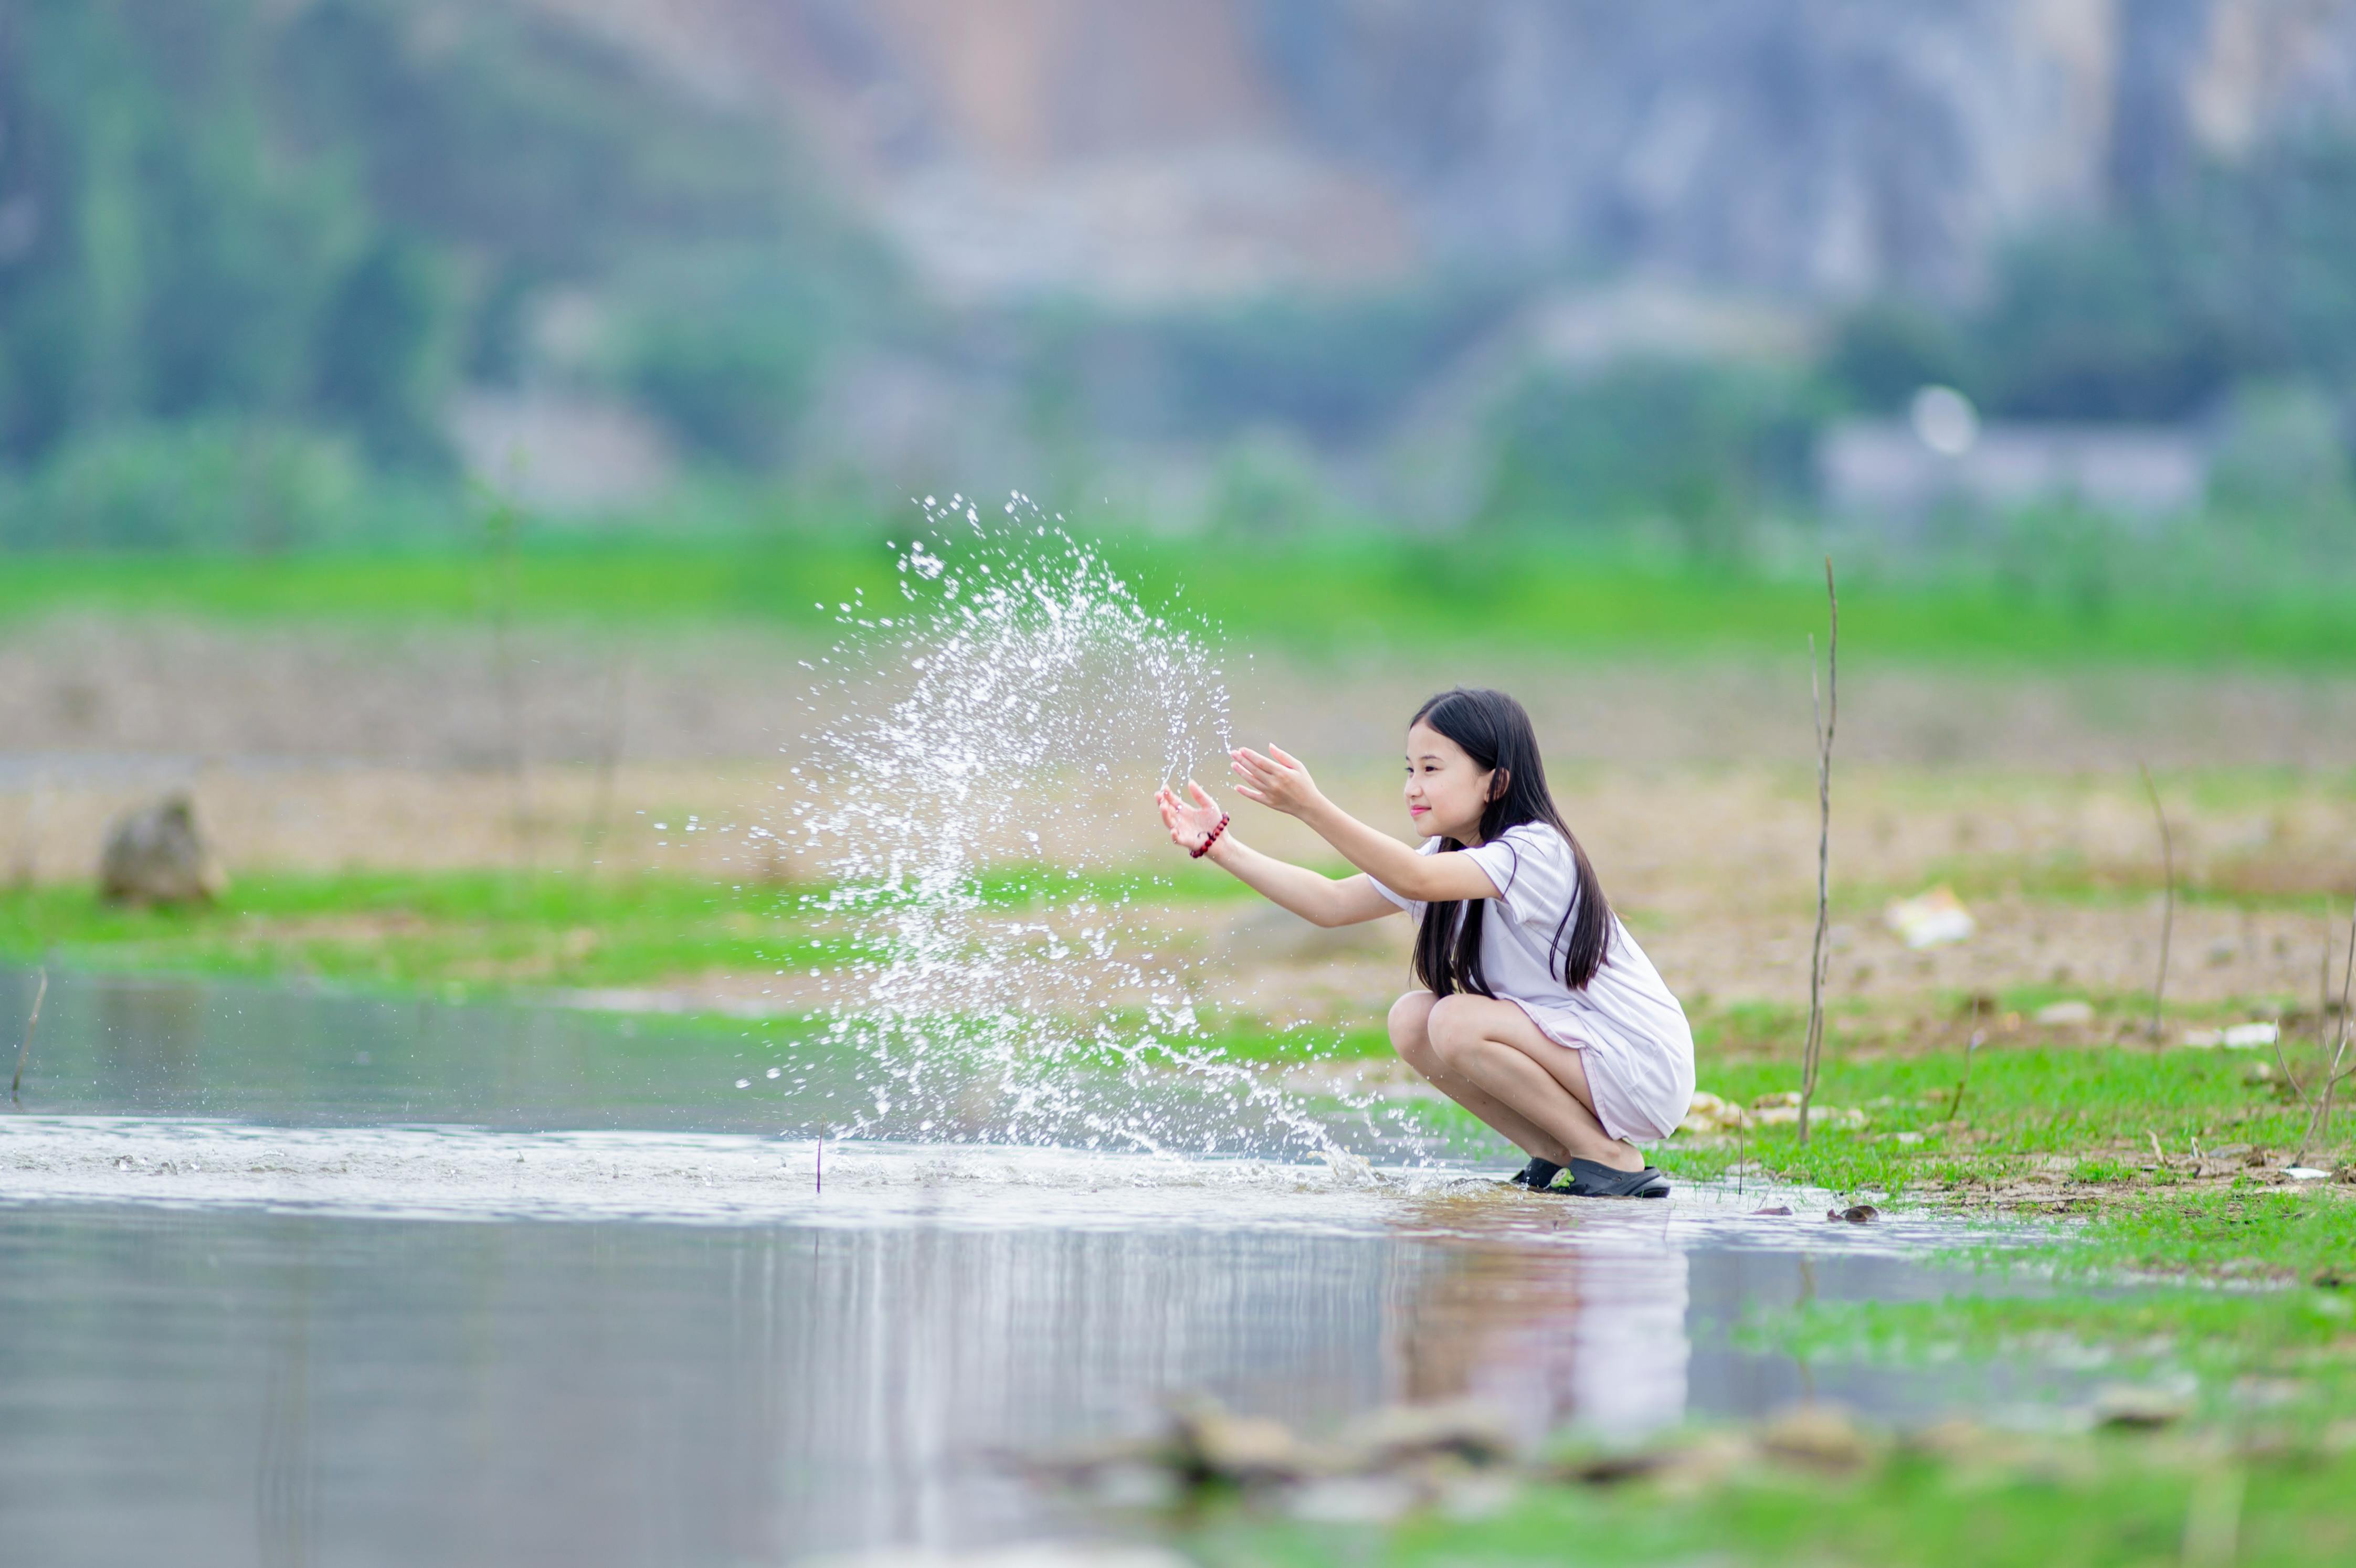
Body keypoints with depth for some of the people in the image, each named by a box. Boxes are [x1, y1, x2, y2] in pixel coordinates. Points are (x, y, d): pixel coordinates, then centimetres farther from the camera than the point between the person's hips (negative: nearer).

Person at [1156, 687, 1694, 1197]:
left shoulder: (1538, 853, -22)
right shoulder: (1450, 855, 6)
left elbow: (1415, 881, -37)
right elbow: (1333, 903, 2)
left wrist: (1312, 808, -44)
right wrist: (1223, 848, -7)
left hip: (1645, 1065, -9)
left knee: (1457, 1022, -24)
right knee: (1411, 1020, -3)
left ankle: (1614, 1161, -12)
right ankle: (1555, 1157, 4)